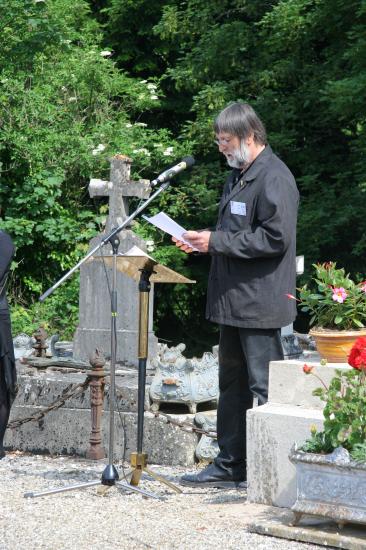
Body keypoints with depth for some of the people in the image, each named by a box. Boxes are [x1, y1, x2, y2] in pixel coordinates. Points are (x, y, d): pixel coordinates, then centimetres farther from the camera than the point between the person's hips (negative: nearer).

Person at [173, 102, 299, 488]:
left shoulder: (273, 178, -14)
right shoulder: (238, 176, 18)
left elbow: (275, 238, -22)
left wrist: (216, 241, -18)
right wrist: (202, 242, 8)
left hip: (259, 304, -10)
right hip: (234, 301, 10)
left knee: (264, 388, -6)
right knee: (232, 384, 15)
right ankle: (230, 466, 22)